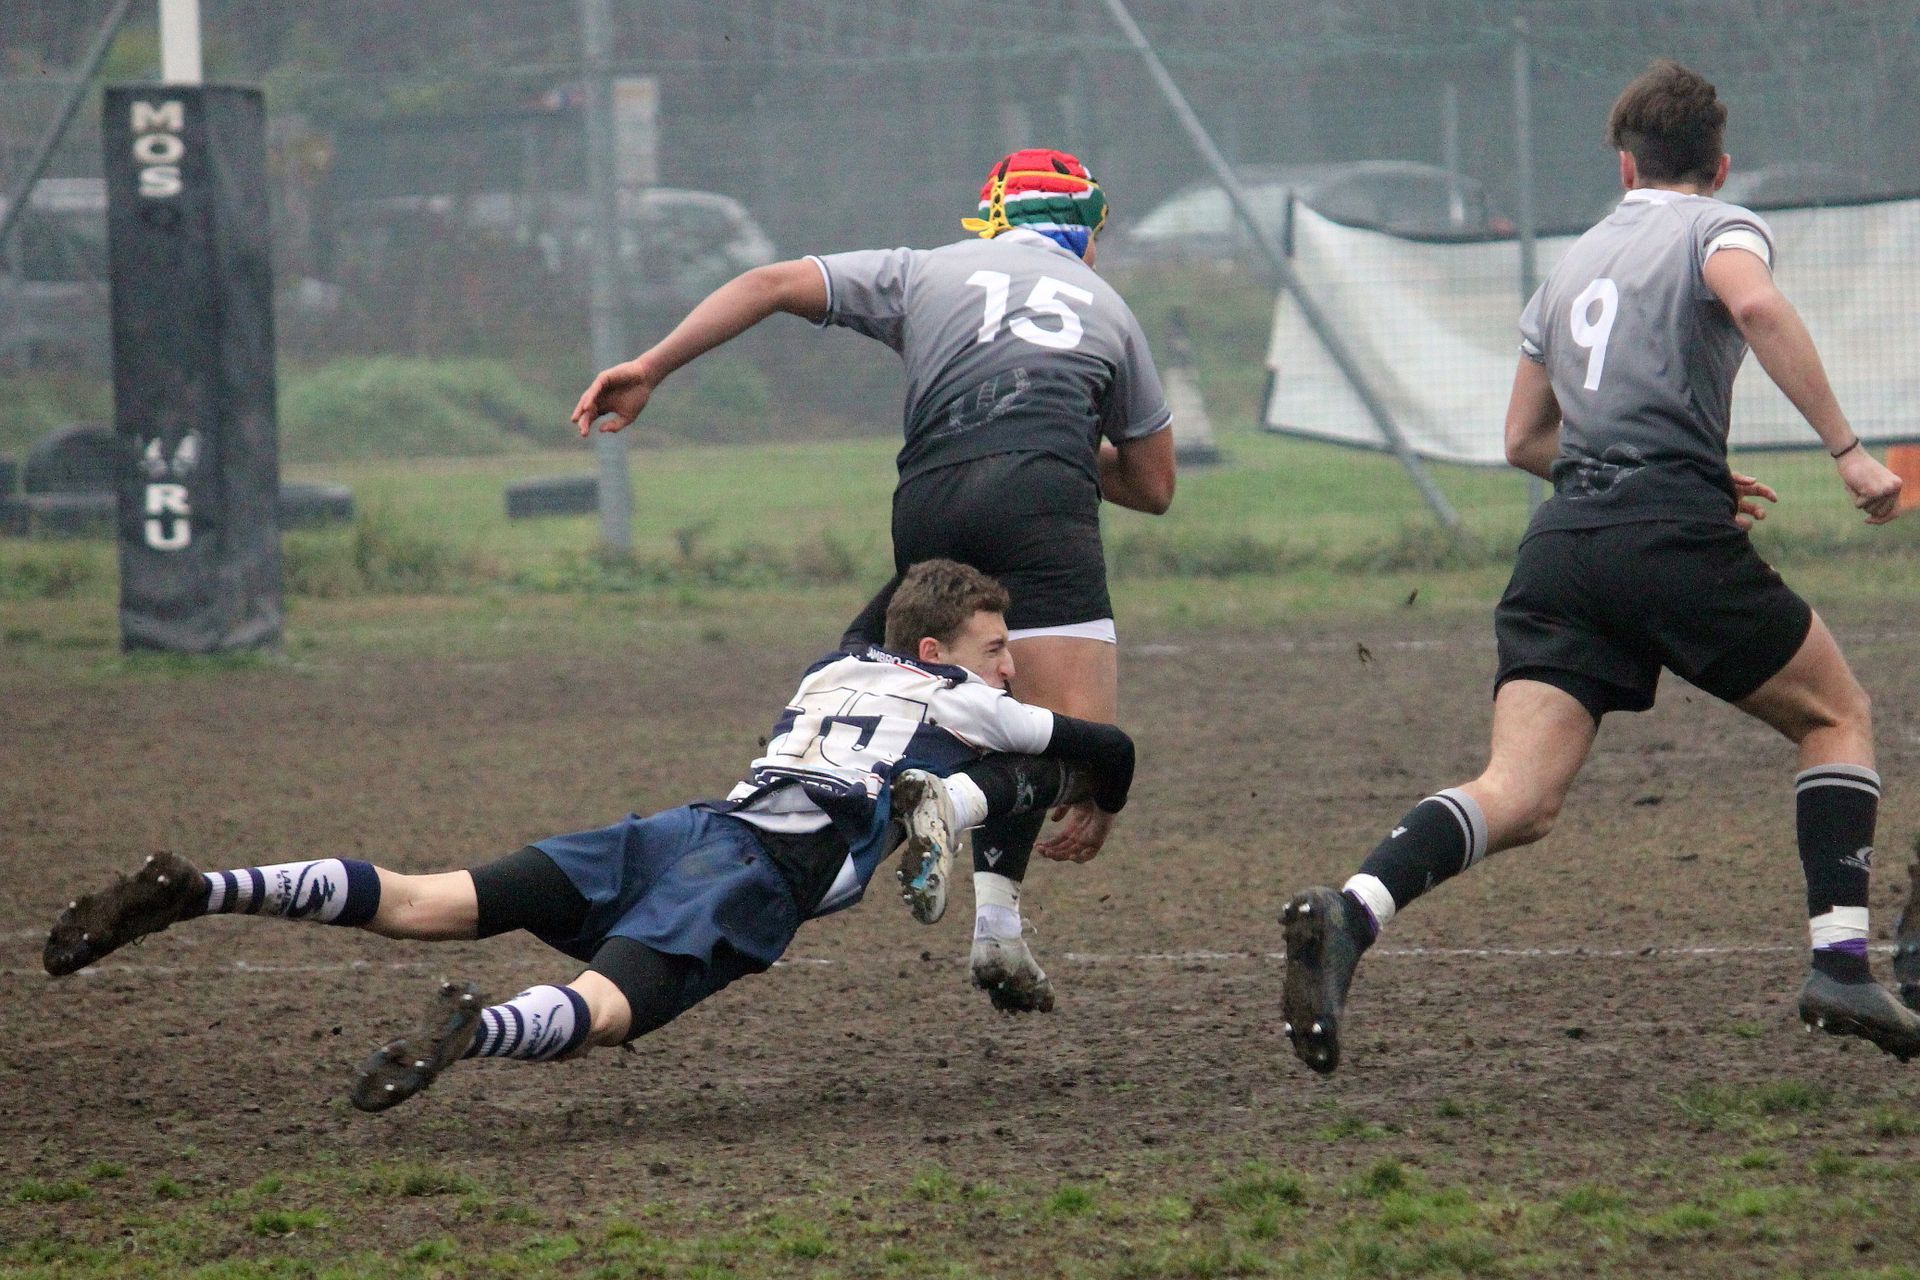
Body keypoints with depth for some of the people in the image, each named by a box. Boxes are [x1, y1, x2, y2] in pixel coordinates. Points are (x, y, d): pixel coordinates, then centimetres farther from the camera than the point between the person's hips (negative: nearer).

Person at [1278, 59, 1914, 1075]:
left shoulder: (1574, 263, 27)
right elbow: (1756, 305, -18)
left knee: (1519, 799, -7)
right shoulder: (1720, 228, 7)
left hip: (1562, 537, 5)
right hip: (1671, 532, -5)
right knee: (1837, 717, 16)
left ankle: (1350, 914, -32)